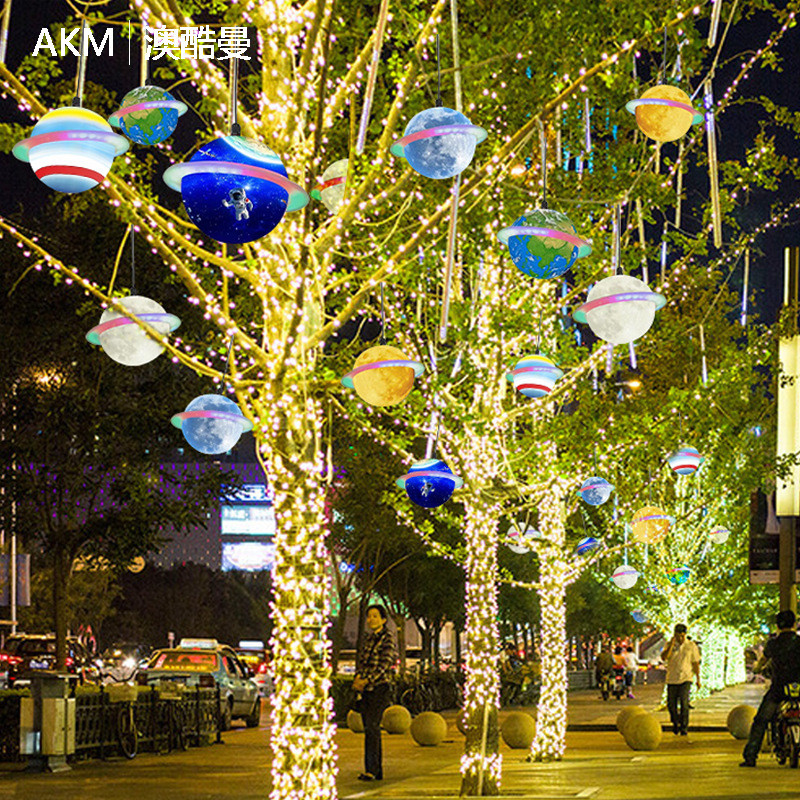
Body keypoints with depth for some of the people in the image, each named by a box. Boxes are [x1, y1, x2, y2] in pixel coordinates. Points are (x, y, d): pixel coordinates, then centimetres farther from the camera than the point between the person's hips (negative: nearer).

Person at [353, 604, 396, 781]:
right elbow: (360, 661, 13)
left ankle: (371, 770, -22)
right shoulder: (367, 639, 16)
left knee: (372, 727, -18)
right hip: (366, 690, 7)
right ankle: (378, 772, 12)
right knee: (370, 729, 7)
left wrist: (366, 680, -23)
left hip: (380, 687, -7)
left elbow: (384, 665, -15)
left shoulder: (388, 638, -6)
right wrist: (358, 678, -7)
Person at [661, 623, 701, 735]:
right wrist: (672, 644, -19)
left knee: (684, 703, -15)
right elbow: (664, 658, -14)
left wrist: (698, 679, 8)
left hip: (685, 679, -2)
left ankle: (684, 728, -8)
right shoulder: (670, 645, 3)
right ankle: (675, 723, 31)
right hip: (672, 679, 2)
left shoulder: (691, 646, 3)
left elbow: (695, 663, 9)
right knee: (671, 705, 5)